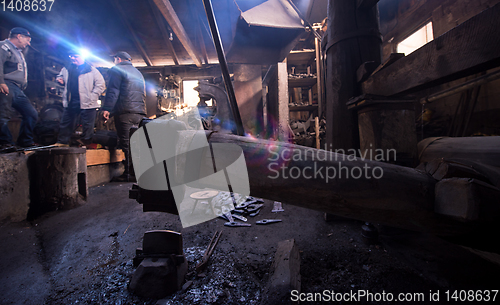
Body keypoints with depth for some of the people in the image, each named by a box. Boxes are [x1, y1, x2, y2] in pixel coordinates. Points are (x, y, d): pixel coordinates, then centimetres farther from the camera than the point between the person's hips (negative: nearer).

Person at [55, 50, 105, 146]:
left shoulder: (91, 70, -2)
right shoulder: (67, 70, 15)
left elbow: (101, 84, -7)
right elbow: (61, 77, 32)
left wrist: (92, 97, -13)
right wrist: (60, 80, 7)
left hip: (87, 103, -5)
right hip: (70, 102, 6)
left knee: (87, 124, 0)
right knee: (66, 122, 12)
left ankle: (85, 142, 13)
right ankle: (62, 142, 24)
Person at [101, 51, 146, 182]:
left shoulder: (117, 70, 4)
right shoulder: (138, 72, 27)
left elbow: (113, 91, -8)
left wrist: (107, 108, -12)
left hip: (125, 112, -7)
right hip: (140, 112, 7)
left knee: (126, 143, -8)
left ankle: (129, 173, -9)